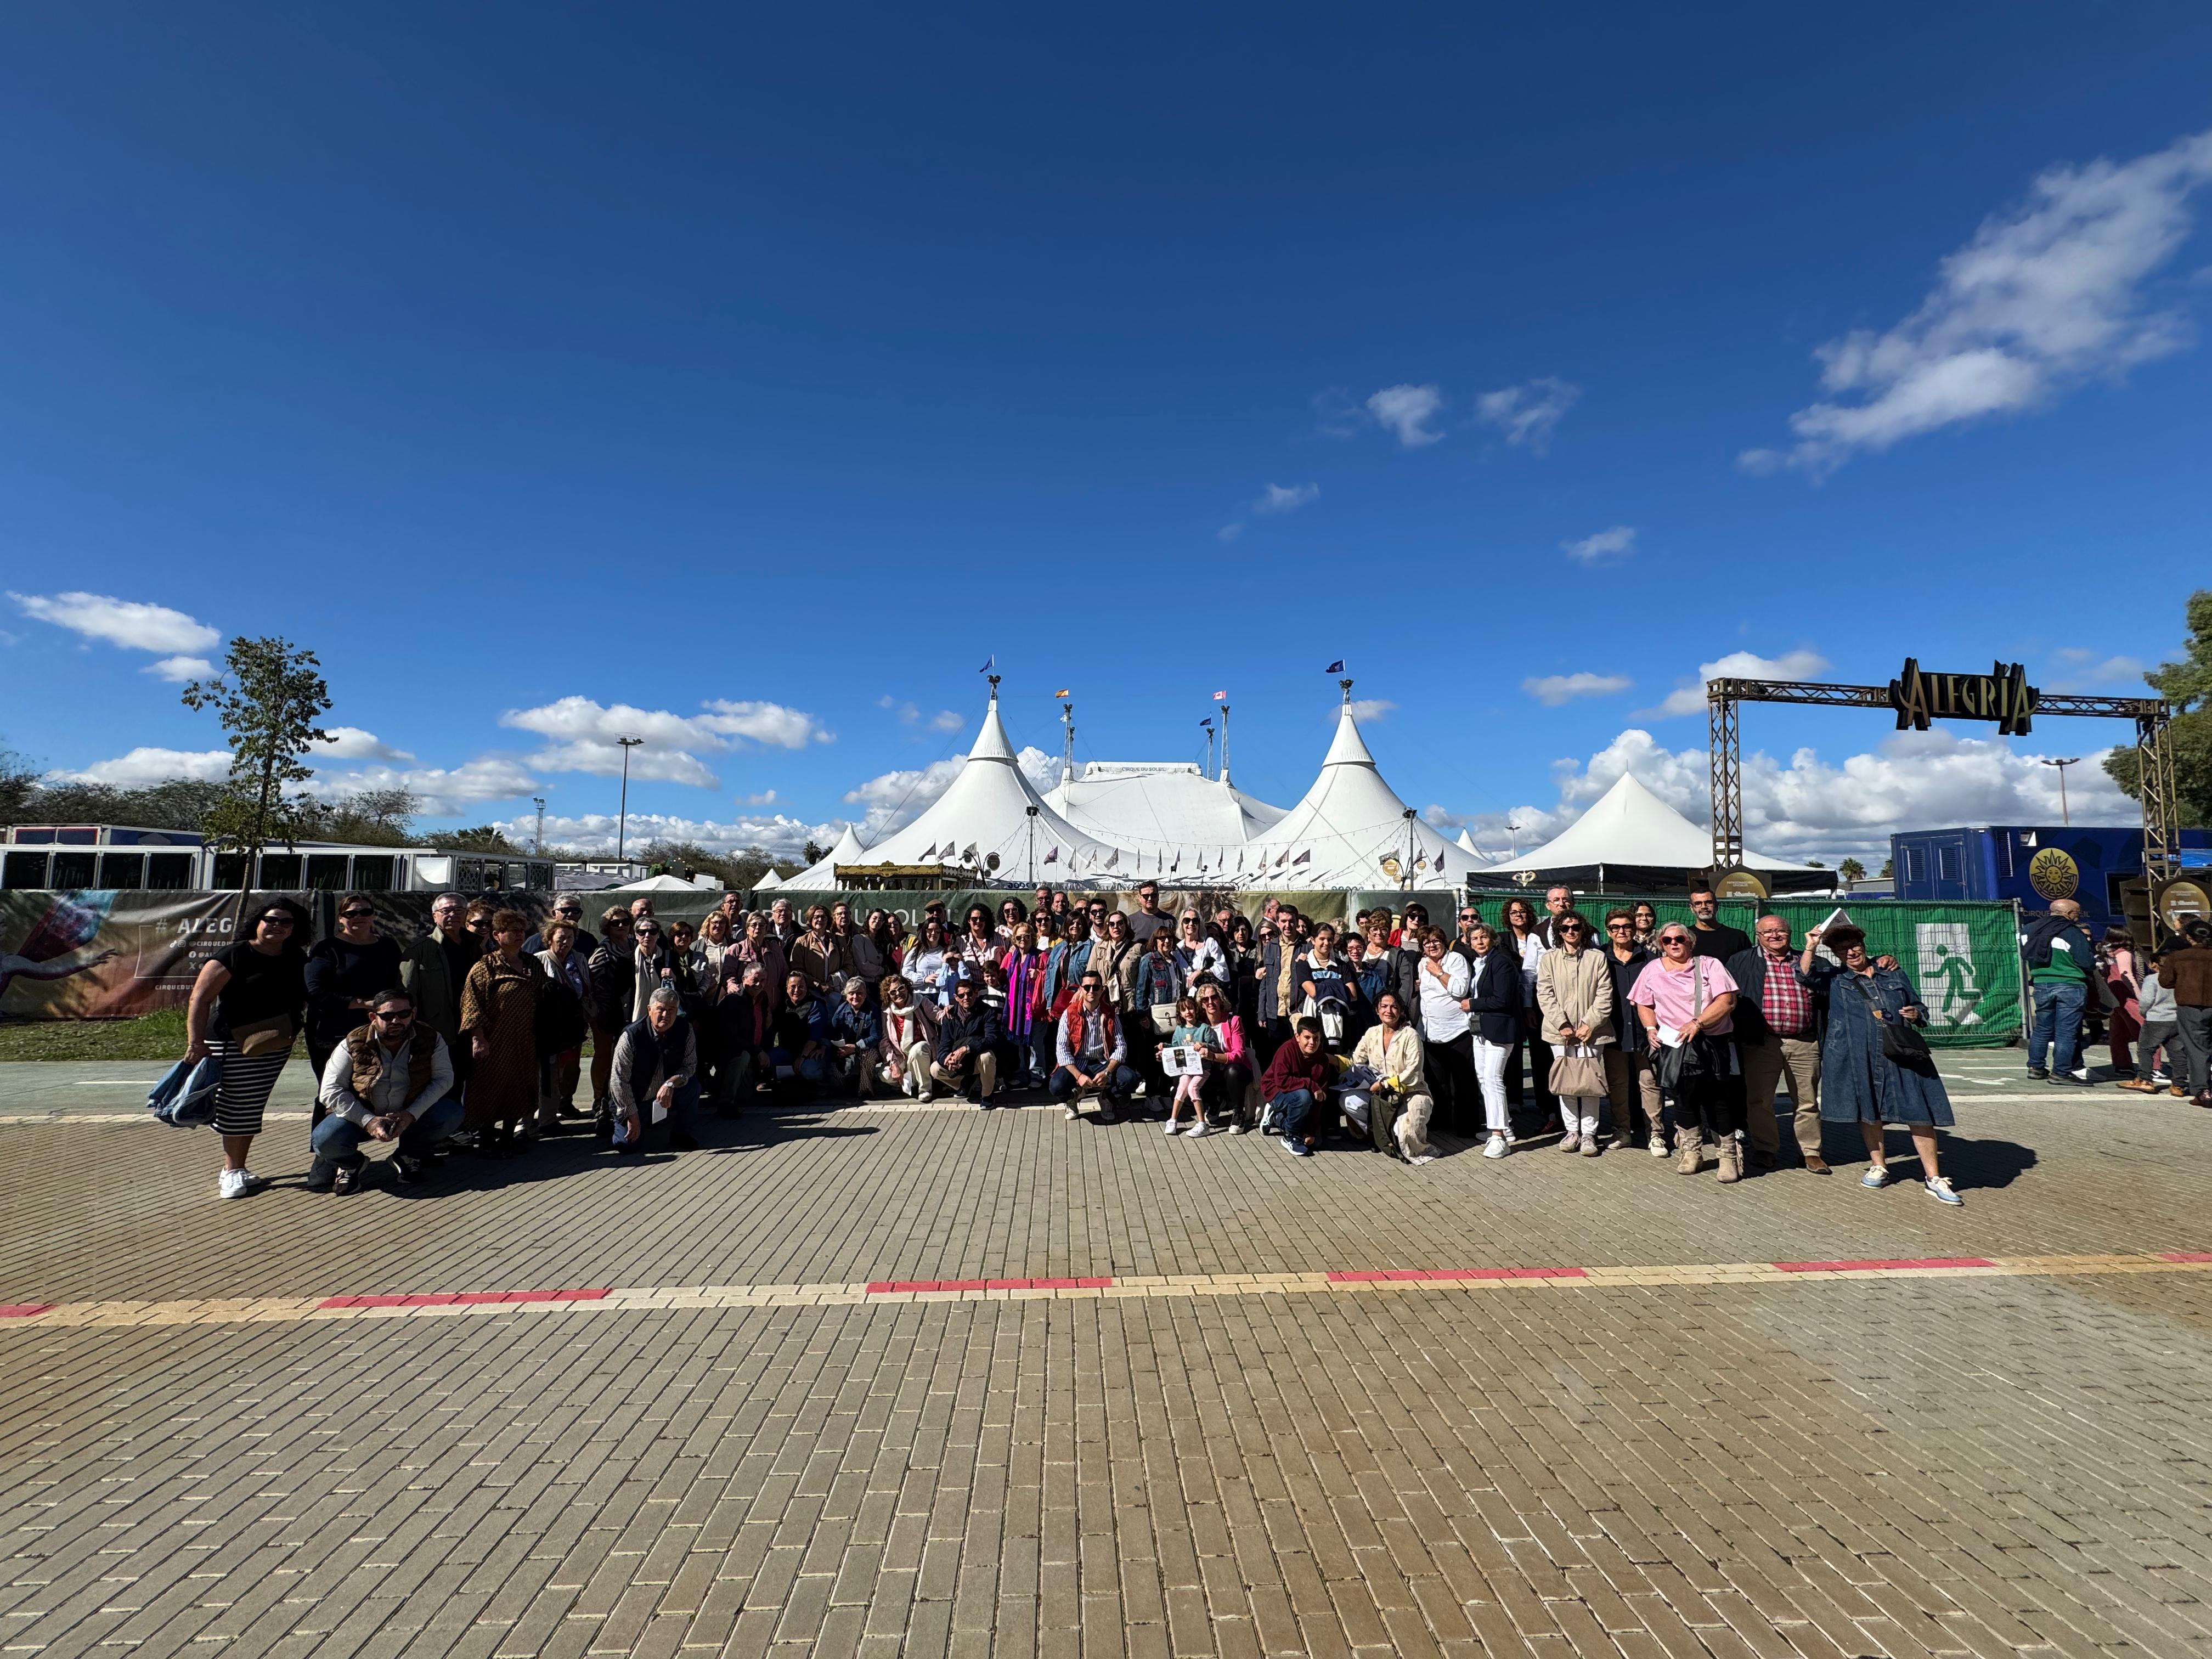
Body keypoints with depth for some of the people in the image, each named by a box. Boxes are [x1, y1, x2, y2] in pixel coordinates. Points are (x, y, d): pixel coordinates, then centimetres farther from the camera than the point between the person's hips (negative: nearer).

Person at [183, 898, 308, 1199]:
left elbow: (303, 998, 17)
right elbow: (200, 999, -15)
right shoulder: (233, 957, -11)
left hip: (277, 1047, 5)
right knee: (237, 1106, -1)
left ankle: (236, 1169, 23)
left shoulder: (296, 959, 6)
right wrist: (196, 1043, -21)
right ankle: (232, 1171, 13)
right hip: (234, 1045, -5)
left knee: (252, 1108, 12)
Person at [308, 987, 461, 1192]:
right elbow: (330, 1090, -12)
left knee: (452, 1113, -26)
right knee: (325, 1141, -28)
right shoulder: (353, 1045, -12)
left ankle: (408, 1155, 4)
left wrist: (411, 1114, -24)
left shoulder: (431, 1040, -10)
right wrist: (368, 1121, -24)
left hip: (412, 1115, 1)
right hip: (362, 1116, 0)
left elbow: (444, 1078, -11)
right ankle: (352, 1163, 11)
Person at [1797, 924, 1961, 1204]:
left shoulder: (1893, 974, 15)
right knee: (1868, 1111, 8)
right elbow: (1806, 976, -11)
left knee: (1919, 1112, -4)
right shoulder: (1833, 979, 8)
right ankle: (1879, 1167, 25)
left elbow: (1919, 1007, 22)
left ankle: (1933, 1178, 4)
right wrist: (1810, 947, -19)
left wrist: (1916, 1015, 0)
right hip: (1858, 1057, -1)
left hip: (1901, 1054, 1)